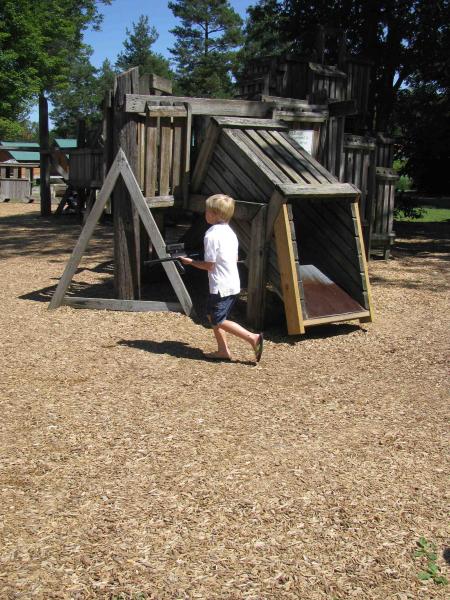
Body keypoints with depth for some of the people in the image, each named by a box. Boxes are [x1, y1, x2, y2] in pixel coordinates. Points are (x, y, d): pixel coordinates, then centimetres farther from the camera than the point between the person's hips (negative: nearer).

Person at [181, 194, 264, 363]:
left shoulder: (211, 234, -17)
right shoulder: (230, 232, 10)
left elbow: (209, 265, -16)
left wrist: (190, 261, -3)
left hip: (221, 287, -9)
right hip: (233, 284, 9)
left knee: (218, 321, 0)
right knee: (212, 315, 19)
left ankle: (253, 338, -8)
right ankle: (223, 350, 20)